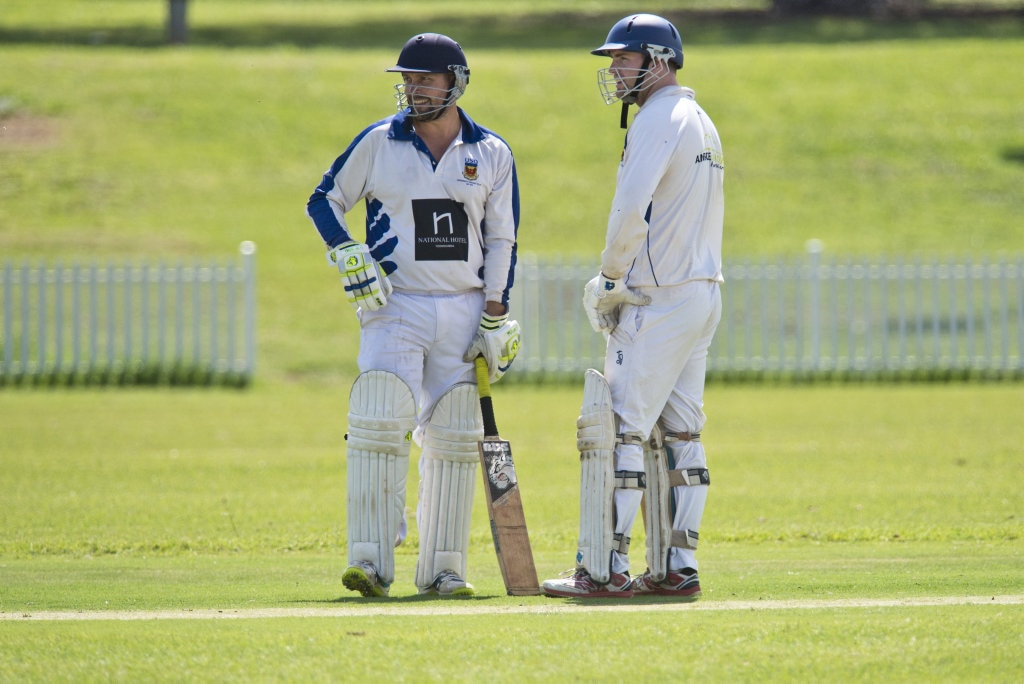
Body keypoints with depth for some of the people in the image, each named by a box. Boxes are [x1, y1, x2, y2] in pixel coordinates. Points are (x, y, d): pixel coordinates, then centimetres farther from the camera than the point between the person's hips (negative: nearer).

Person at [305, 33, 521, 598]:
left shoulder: (491, 154, 4)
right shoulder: (378, 143, 1)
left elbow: (501, 240, 7)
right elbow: (324, 200, 10)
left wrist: (496, 318, 1)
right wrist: (347, 254, -7)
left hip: (463, 312, 2)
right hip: (394, 307, -2)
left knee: (454, 439, 4)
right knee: (379, 425, -15)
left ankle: (442, 568, 11)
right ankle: (371, 561, -15)